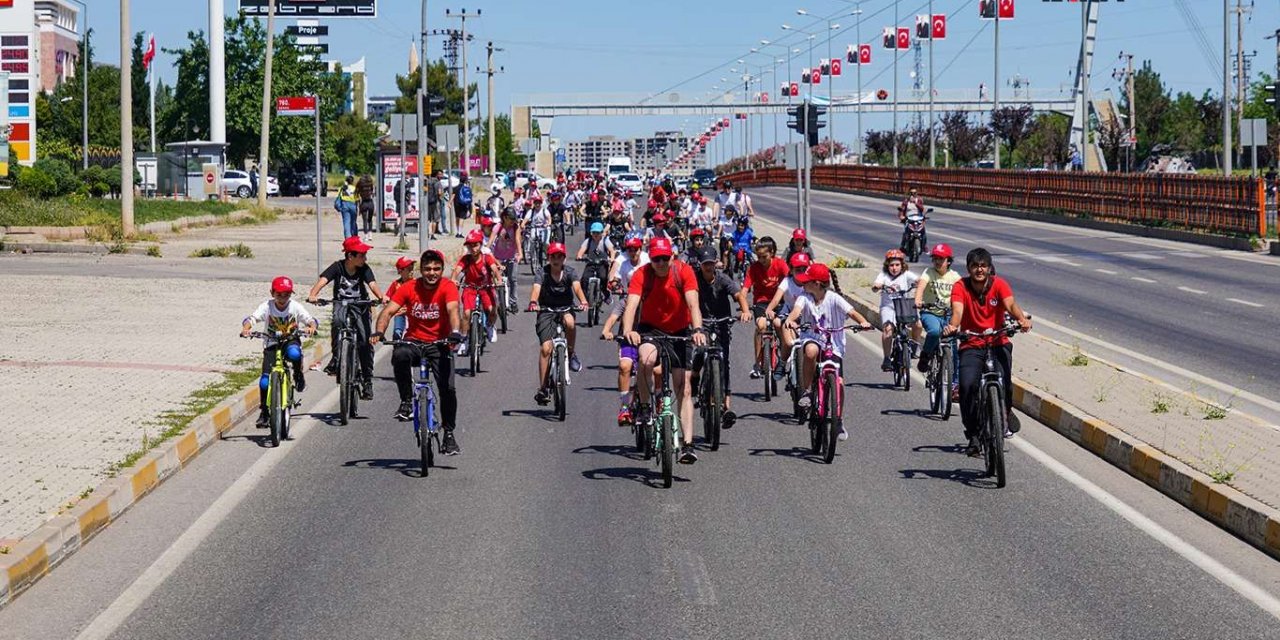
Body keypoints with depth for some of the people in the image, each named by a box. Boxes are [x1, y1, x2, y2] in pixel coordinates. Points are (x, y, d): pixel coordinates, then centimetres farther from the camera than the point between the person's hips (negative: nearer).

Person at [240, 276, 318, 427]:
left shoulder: (295, 307, -8)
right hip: (272, 344, 1)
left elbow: (311, 319, -14)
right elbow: (251, 318, -21)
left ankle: (299, 376, -8)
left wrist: (312, 327, -39)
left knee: (294, 353, -39)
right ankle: (263, 411, 4)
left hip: (291, 341, -1)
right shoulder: (267, 307, -10)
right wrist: (246, 329, -43)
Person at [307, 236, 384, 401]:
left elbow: (372, 284, -21)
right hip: (341, 303, -1)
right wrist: (312, 295, -43)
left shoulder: (364, 269, -6)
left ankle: (367, 381, -1)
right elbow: (322, 280, -23)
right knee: (338, 321, -36)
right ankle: (336, 359, -20)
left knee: (365, 342, -13)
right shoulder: (338, 267, -9)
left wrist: (381, 297, -43)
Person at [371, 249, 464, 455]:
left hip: (438, 344, -1)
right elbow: (389, 311, -14)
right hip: (413, 342, 1)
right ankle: (406, 401, -16)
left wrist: (455, 332, -47)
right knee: (399, 355, -34)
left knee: (448, 389, -14)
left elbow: (453, 310, -27)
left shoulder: (448, 287, -10)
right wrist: (378, 332, -33)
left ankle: (448, 435, 5)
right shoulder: (409, 289, -6)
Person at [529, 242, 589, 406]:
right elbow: (536, 289, -27)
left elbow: (577, 287, -25)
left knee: (569, 322, -37)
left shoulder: (569, 272, -9)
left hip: (566, 308, 0)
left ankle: (571, 354, -10)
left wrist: (583, 302, -46)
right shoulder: (543, 273, -11)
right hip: (546, 311, 0)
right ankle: (543, 389, -6)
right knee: (545, 348, -13)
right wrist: (533, 302, -50)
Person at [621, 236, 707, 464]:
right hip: (650, 329, -1)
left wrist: (698, 329, -44)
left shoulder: (684, 272, -17)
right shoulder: (641, 275, -18)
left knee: (684, 389, -5)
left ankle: (687, 444, -5)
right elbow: (631, 304, -30)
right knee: (646, 359, -35)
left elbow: (693, 304, -27)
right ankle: (644, 408, -13)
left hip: (679, 332, 1)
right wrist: (628, 330, -49)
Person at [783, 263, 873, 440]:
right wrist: (790, 320, -48)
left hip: (833, 344, 0)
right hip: (811, 338, 0)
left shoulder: (833, 299, -10)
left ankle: (839, 420, 13)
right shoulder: (805, 298, -6)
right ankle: (807, 391, -19)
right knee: (811, 351, -37)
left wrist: (863, 322, -41)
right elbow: (796, 310, -24)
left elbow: (852, 312, -20)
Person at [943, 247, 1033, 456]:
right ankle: (973, 435, -5)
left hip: (998, 343, 0)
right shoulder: (961, 287, -6)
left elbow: (1010, 304, -21)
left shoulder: (999, 284, -4)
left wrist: (1022, 319, -44)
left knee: (1002, 381, -24)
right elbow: (957, 310, -23)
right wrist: (952, 326, -46)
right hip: (971, 346, 0)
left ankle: (1006, 411, 12)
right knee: (967, 385, -22)